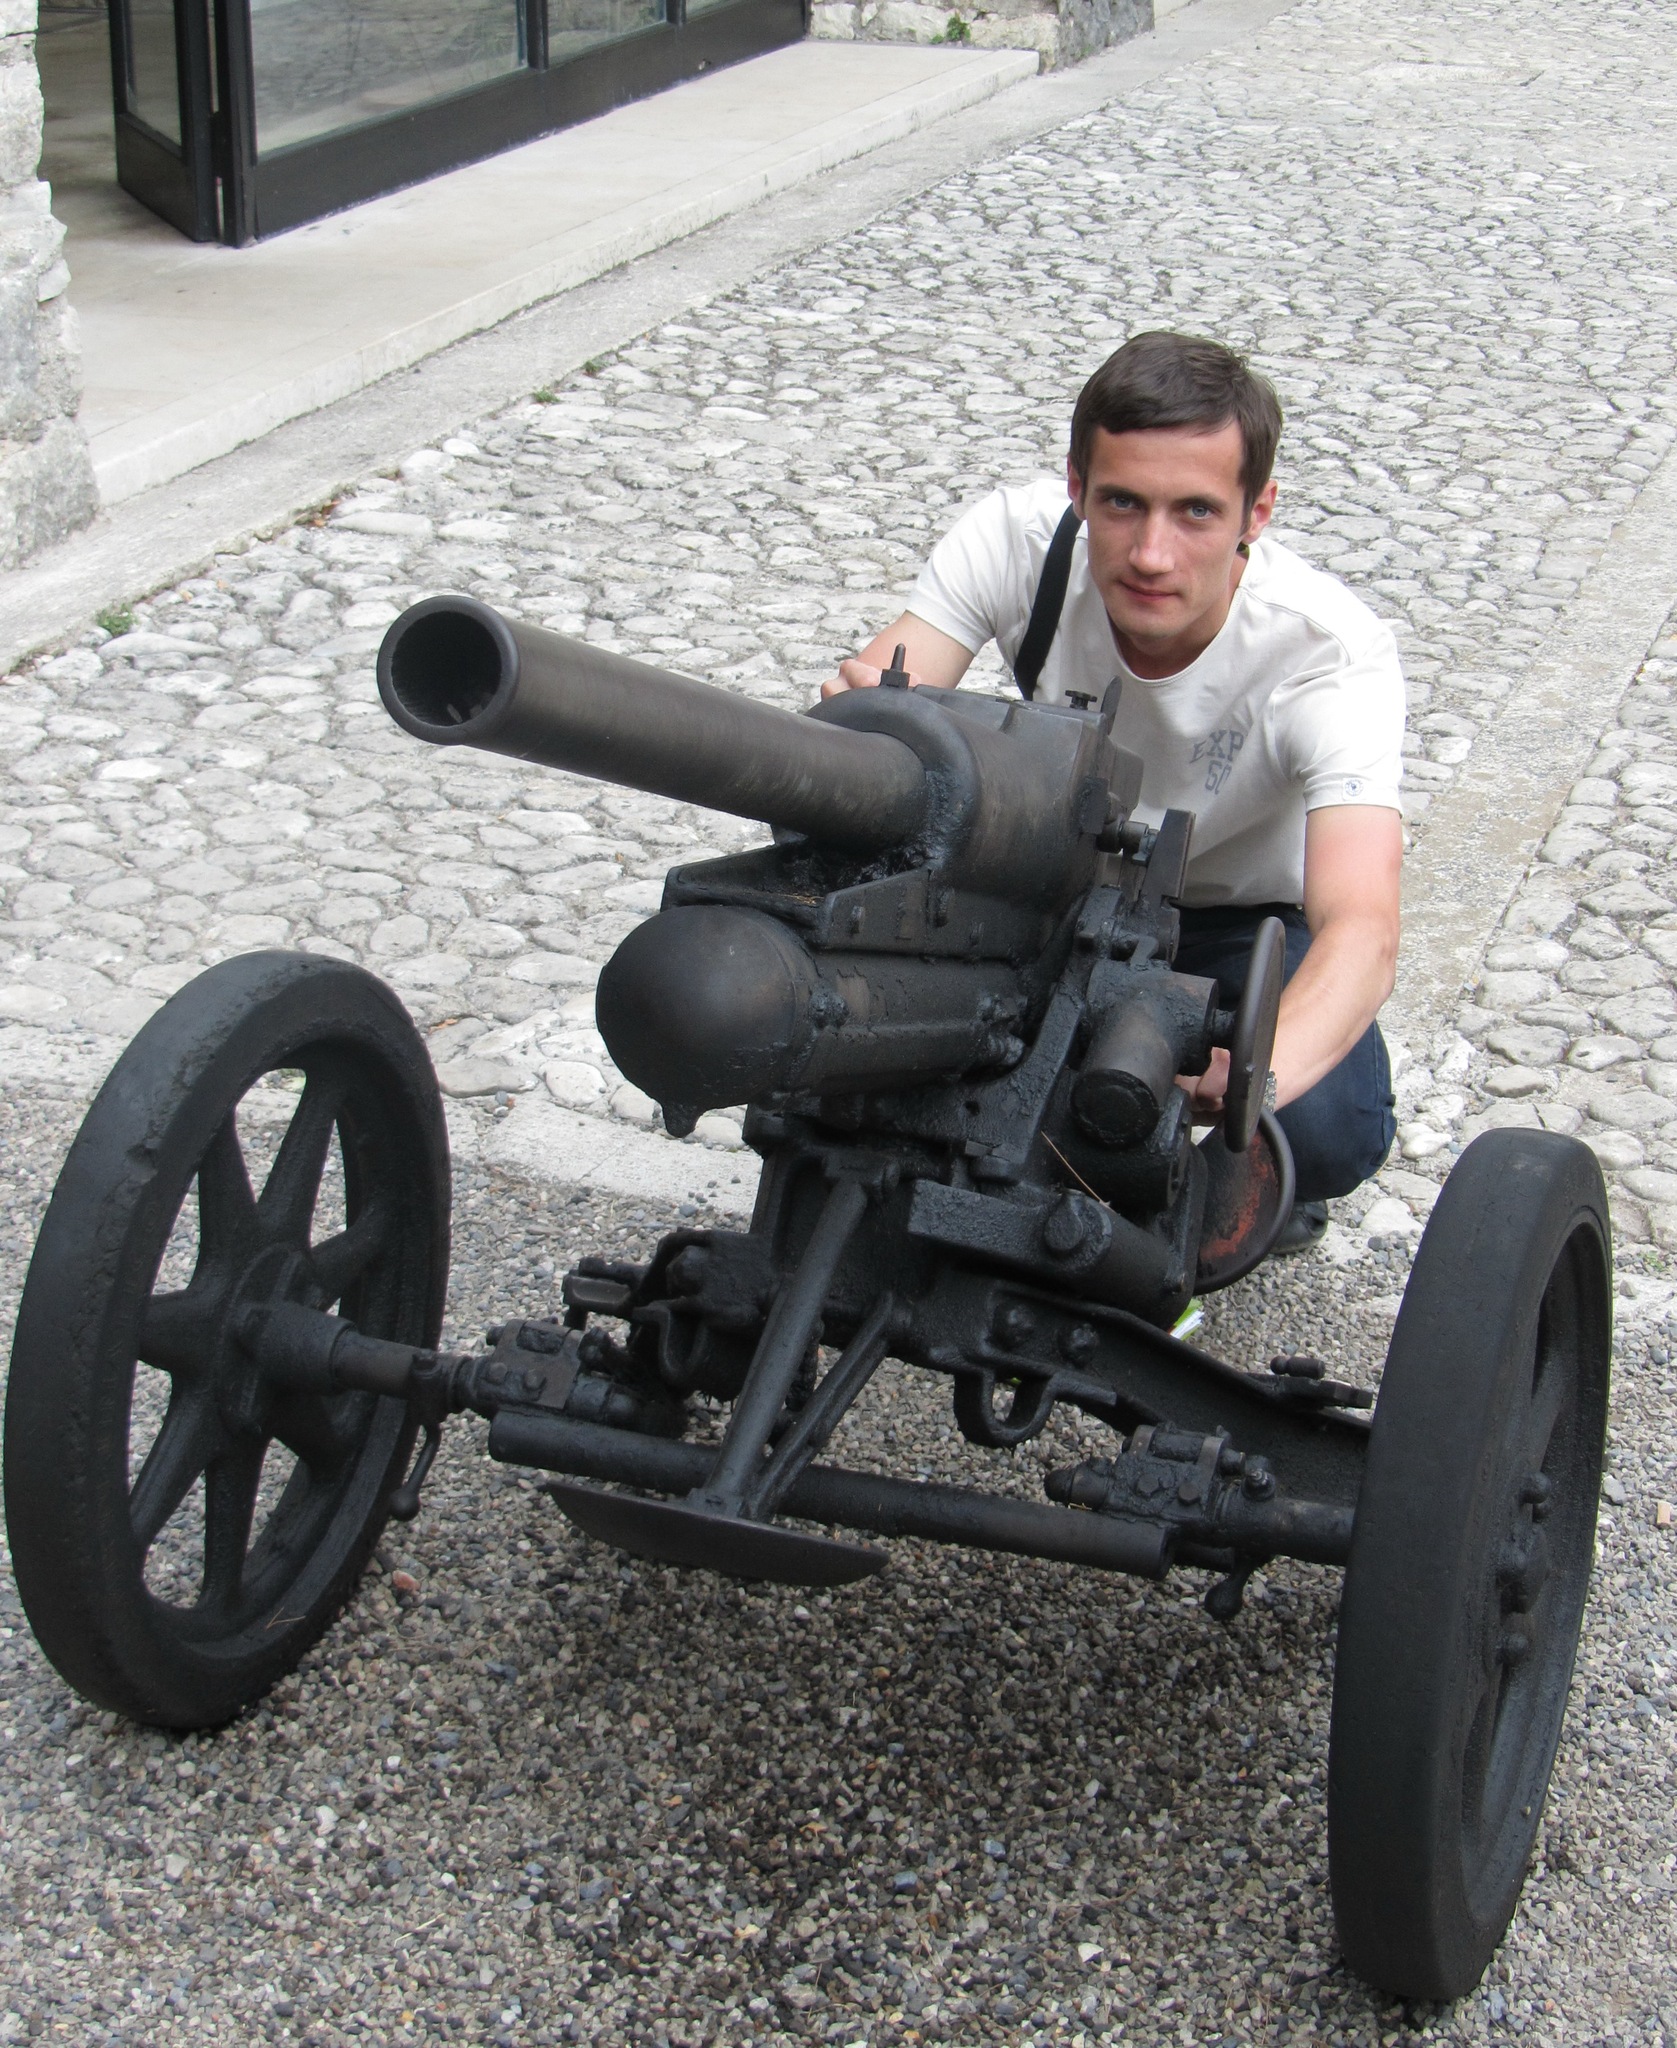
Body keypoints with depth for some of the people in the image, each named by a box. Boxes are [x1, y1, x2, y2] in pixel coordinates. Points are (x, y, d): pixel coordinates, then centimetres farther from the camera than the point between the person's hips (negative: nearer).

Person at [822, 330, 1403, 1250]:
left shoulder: (1332, 650, -34)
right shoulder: (1017, 538, -26)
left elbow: (1362, 926, -45)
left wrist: (1256, 1071, -67)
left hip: (1248, 919, -2)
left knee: (1330, 1132, -32)